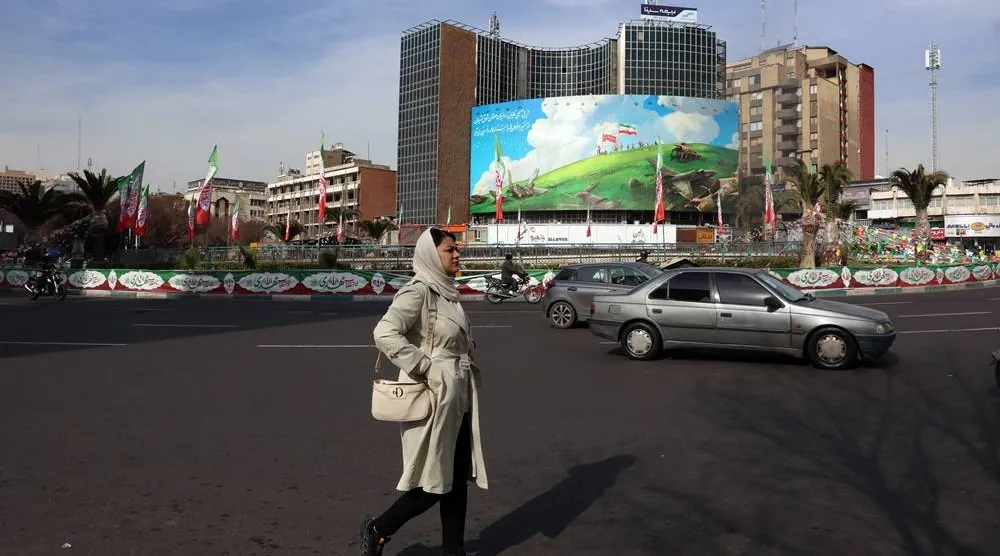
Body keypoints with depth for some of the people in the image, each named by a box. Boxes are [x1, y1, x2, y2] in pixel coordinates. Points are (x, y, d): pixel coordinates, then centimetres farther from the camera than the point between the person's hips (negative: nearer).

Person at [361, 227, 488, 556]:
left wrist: (468, 347, 8)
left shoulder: (447, 292, 12)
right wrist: (423, 368, -23)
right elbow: (384, 333, -27)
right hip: (434, 398, -8)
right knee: (434, 483, 2)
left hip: (458, 398, 8)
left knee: (458, 479, 13)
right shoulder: (418, 291, -15)